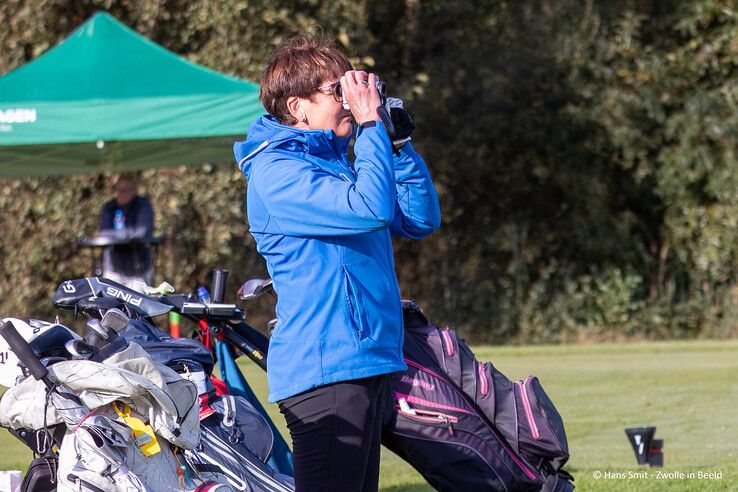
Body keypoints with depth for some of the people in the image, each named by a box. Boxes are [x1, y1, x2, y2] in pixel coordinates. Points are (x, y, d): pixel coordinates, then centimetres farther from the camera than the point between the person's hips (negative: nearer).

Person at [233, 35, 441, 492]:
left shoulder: (335, 161, 18)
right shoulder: (276, 170, -11)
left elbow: (421, 219, 18)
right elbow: (370, 208, -24)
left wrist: (399, 141, 10)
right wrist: (371, 124, -13)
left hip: (367, 365, 10)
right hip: (325, 368, -10)